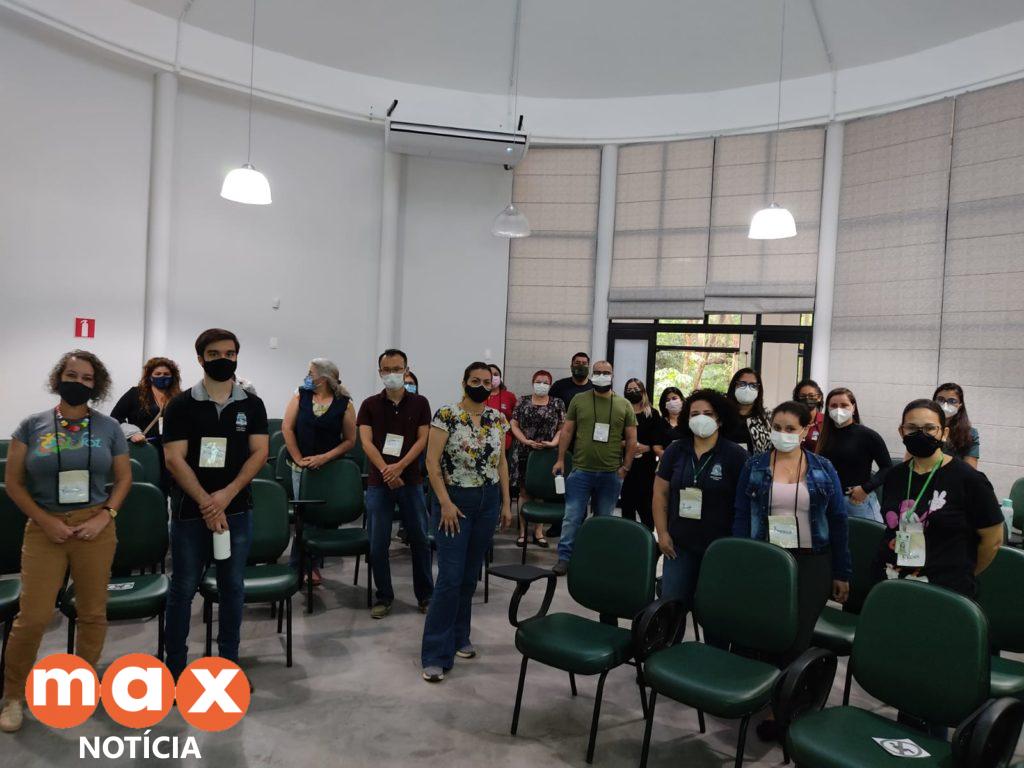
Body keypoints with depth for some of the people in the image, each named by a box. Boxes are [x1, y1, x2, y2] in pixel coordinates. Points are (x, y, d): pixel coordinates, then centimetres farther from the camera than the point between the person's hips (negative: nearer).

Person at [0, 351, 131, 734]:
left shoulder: (109, 428, 3)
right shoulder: (32, 425, 1)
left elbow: (124, 477, 8)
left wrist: (105, 516, -7)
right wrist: (47, 521, -8)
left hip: (95, 527, 1)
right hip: (44, 527, -1)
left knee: (93, 612, 8)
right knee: (33, 616, -2)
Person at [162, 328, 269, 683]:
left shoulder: (252, 405, 4)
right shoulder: (181, 405, -2)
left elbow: (260, 453, -3)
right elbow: (174, 459, -8)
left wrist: (226, 495, -15)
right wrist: (206, 503, -15)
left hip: (237, 511, 2)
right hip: (190, 511, -2)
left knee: (232, 588, 11)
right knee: (183, 589, 8)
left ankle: (229, 662, 24)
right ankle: (175, 667, 22)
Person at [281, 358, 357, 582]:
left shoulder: (344, 404, -4)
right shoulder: (301, 396, 2)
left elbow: (350, 441, -3)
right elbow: (287, 428, 0)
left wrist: (324, 458, -13)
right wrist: (298, 459, -6)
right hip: (302, 467, 1)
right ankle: (297, 566, 15)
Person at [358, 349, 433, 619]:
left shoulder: (419, 403, 3)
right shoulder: (370, 404, 3)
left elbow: (422, 440, -3)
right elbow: (366, 442, -5)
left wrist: (399, 467, -17)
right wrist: (385, 470, -19)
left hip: (411, 480, 0)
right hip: (378, 482, 0)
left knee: (420, 540, 6)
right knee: (377, 545, 3)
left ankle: (425, 595, 20)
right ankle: (384, 597, 19)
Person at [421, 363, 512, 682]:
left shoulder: (497, 419, 5)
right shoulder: (446, 416, -10)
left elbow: (501, 462, 12)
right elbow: (432, 462, -11)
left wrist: (506, 502, 9)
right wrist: (445, 503, -15)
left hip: (489, 501, 5)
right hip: (456, 501, -5)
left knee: (471, 575, 13)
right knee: (450, 577, -6)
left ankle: (459, 637, 28)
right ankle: (436, 654, 3)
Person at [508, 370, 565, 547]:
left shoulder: (557, 404, 5)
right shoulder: (523, 402, 6)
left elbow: (562, 428, 2)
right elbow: (514, 425, 3)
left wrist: (553, 442, -14)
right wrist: (526, 441, -10)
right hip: (524, 453, 0)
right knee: (524, 491, 3)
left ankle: (539, 531, 13)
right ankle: (522, 530, 11)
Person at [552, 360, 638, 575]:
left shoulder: (624, 405, 5)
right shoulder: (578, 400, 4)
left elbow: (632, 439, 6)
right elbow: (567, 431, 6)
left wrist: (625, 467, -1)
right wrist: (560, 459, 0)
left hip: (611, 474, 1)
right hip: (581, 471, -1)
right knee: (572, 517, -1)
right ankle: (564, 558, 7)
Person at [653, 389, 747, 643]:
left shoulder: (735, 455, -7)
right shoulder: (675, 451, 2)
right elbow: (661, 493, 6)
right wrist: (662, 533, 0)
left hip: (720, 547, -3)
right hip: (680, 544, 3)